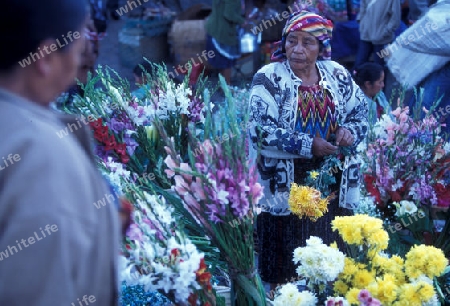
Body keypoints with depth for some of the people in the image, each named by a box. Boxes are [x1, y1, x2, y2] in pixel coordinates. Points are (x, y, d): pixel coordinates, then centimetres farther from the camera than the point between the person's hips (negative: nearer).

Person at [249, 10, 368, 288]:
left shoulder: (338, 75, 5)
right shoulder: (269, 78, -9)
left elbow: (362, 113, 11)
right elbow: (261, 130, -17)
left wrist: (350, 131, -12)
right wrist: (308, 145, -23)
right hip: (286, 185, -4)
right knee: (286, 266, 2)